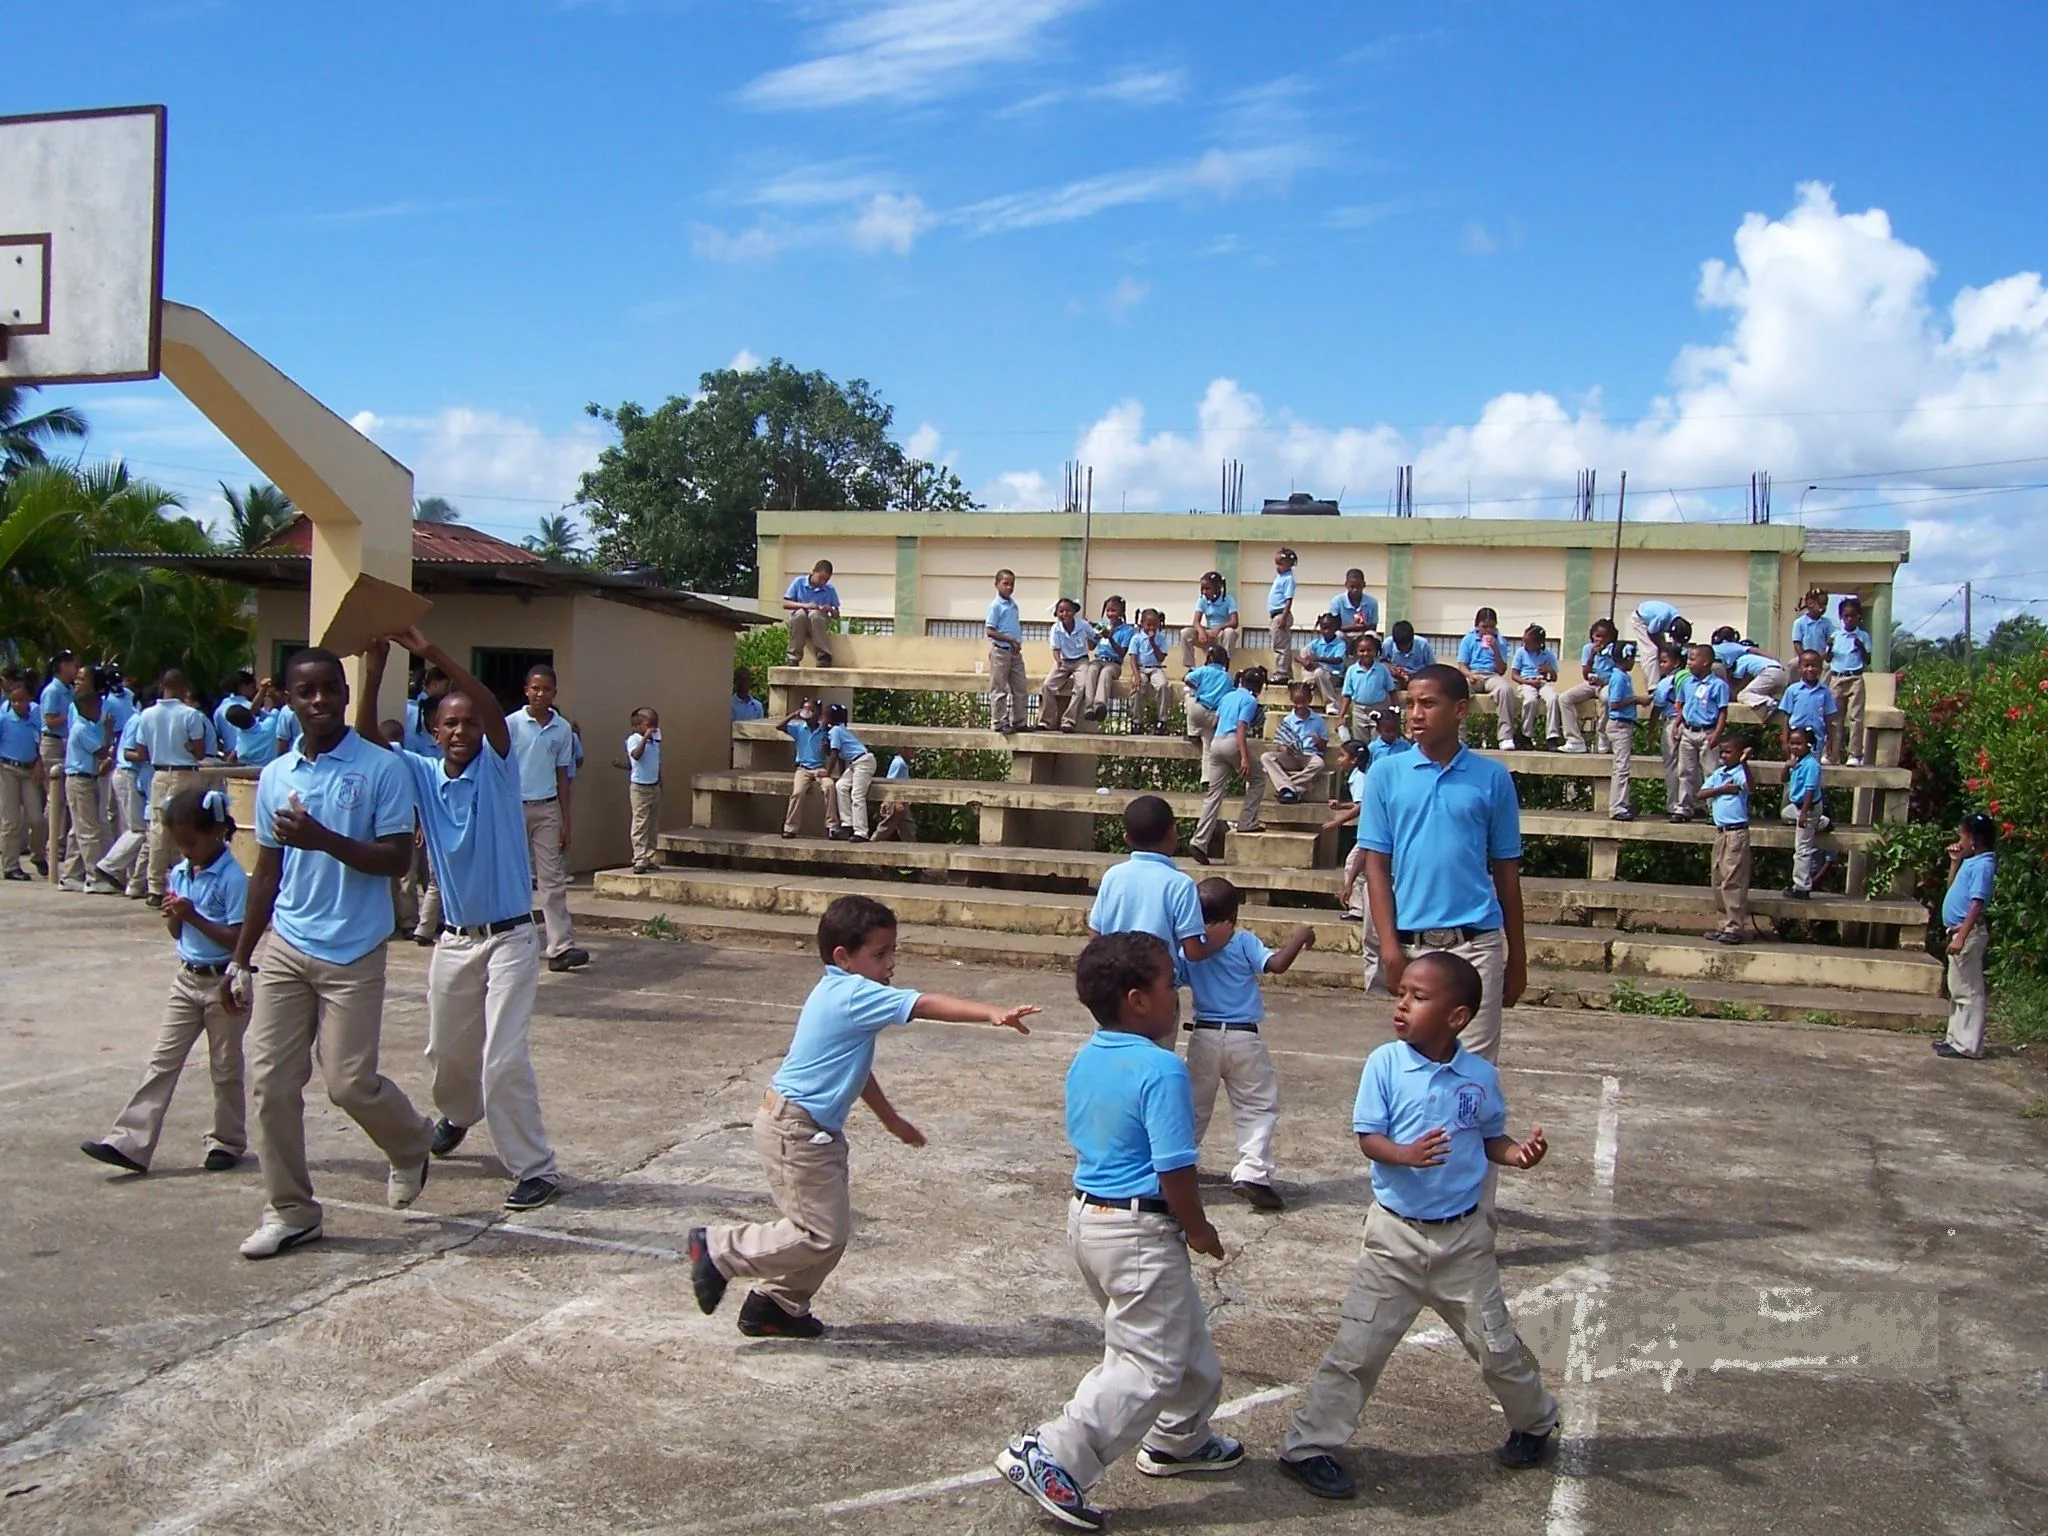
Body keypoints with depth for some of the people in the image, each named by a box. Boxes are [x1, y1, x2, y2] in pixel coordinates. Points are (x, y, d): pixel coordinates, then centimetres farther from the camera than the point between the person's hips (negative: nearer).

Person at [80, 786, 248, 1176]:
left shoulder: (232, 878, -16)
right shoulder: (179, 874, 6)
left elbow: (236, 939, -18)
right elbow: (179, 933, 14)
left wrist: (192, 915, -23)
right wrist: (173, 917, -8)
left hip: (223, 982, -6)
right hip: (186, 979, 6)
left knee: (225, 1067, 7)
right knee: (163, 1060, 2)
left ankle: (228, 1142, 21)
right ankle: (130, 1143, 0)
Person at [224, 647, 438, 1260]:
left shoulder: (381, 769, -7)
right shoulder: (275, 777, 9)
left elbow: (398, 859, -12)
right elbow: (267, 872, 16)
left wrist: (324, 839, -25)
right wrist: (239, 960, 17)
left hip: (352, 954, -5)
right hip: (284, 948, 5)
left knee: (350, 1082, -3)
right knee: (270, 1080, 2)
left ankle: (412, 1143, 29)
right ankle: (289, 1210, 16)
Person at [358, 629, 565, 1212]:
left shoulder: (497, 768, -7)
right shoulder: (423, 774, 2)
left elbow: (492, 706, -25)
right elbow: (366, 743, -12)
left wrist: (432, 653, -32)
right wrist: (373, 671, -24)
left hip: (509, 938, -5)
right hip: (453, 940, 5)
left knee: (504, 1058, -13)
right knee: (448, 1050, 22)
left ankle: (536, 1169, -3)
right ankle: (456, 1115, 53)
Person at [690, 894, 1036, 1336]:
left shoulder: (841, 994, 12)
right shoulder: (854, 994, -19)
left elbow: (856, 1069, 23)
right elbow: (925, 1005, -30)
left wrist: (892, 1120, 28)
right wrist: (992, 1014, -38)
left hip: (815, 1129, 11)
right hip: (795, 1129, -11)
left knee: (833, 1228, 15)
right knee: (821, 1235, -5)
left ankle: (777, 1305, 27)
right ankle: (720, 1249, 6)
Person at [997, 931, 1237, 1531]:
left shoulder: (1084, 1061, 4)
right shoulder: (1162, 1069, -22)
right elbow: (1175, 1169, -23)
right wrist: (1200, 1230, -6)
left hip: (1086, 1214, 10)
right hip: (1140, 1232, -9)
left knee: (1184, 1335, 26)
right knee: (1151, 1363, 0)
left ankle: (1180, 1438, 42)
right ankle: (1051, 1459, -2)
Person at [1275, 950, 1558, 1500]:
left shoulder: (1481, 1076, -6)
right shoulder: (1385, 1064, -12)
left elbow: (1491, 1138, 7)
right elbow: (1367, 1137, -12)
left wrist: (1517, 1154, -15)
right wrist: (1405, 1154, -32)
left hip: (1463, 1235, 2)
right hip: (1396, 1232, -1)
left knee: (1496, 1345, 16)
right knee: (1357, 1347, 1)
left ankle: (1535, 1423, 43)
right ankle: (1308, 1446, 13)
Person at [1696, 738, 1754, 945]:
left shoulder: (1739, 774, -9)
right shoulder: (1718, 774, 12)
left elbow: (1749, 784, -31)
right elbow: (1701, 794, 5)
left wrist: (1744, 762, -45)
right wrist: (1721, 789, -9)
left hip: (1736, 833, -8)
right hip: (1719, 832, 8)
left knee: (1733, 881, -8)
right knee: (1719, 881, 11)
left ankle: (1735, 928, -5)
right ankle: (1725, 925, 19)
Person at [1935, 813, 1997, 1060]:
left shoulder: (1982, 865, -17)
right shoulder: (1971, 862, 12)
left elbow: (1977, 903, -25)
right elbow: (1952, 887, 26)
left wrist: (1961, 936, -29)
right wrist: (1955, 862, 16)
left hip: (1969, 933, -10)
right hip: (1959, 931, 10)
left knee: (1969, 991, -6)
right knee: (1958, 989, 17)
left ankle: (1969, 1046, -2)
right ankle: (1956, 1037, 25)